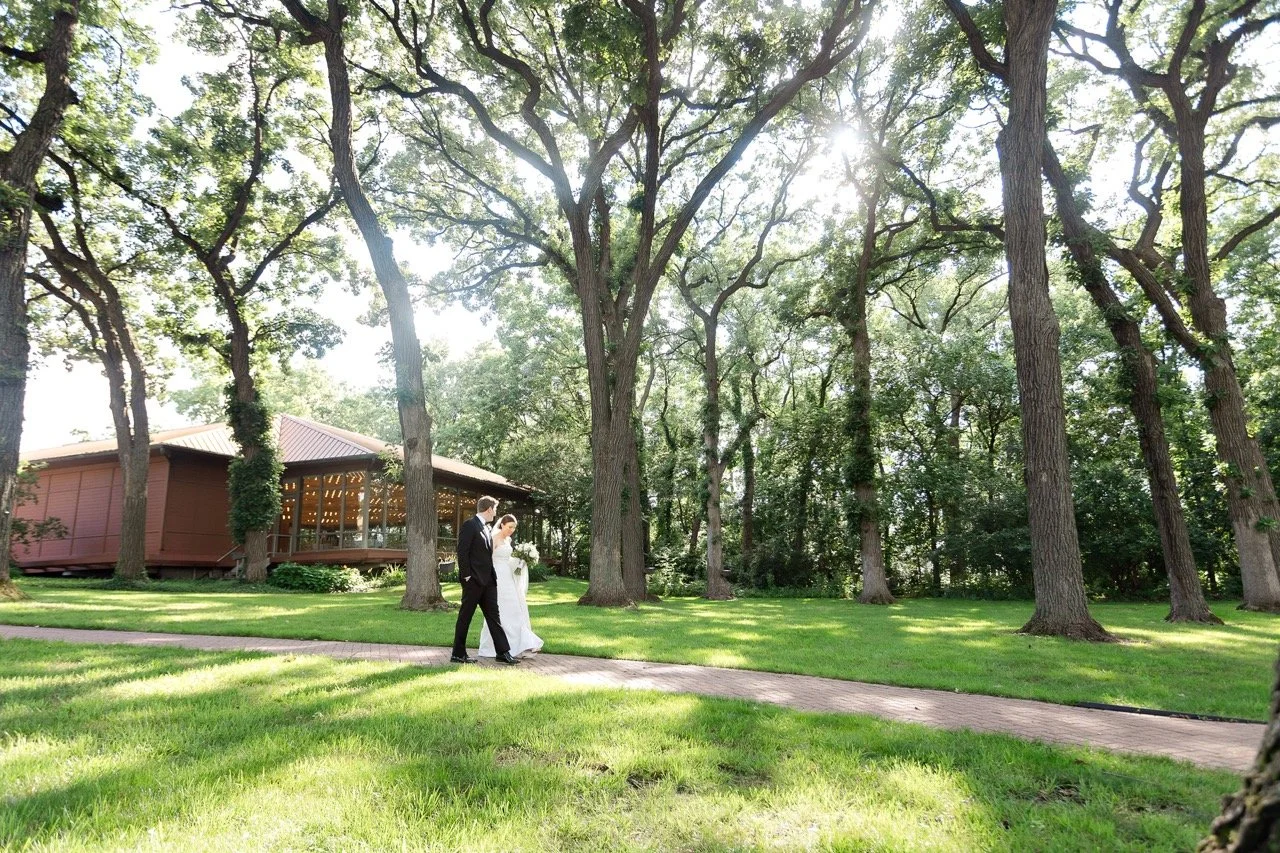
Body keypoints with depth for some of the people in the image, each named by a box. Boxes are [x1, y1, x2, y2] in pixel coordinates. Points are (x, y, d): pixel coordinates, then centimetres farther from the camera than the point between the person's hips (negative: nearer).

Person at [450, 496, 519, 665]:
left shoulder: (486, 527, 16)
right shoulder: (470, 525, -11)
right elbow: (462, 552, -16)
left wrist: (492, 576, 13)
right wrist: (467, 575, -18)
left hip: (487, 580, 8)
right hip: (473, 580, -8)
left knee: (494, 615, 7)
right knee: (465, 617, 2)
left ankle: (503, 652, 8)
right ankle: (458, 654, 12)